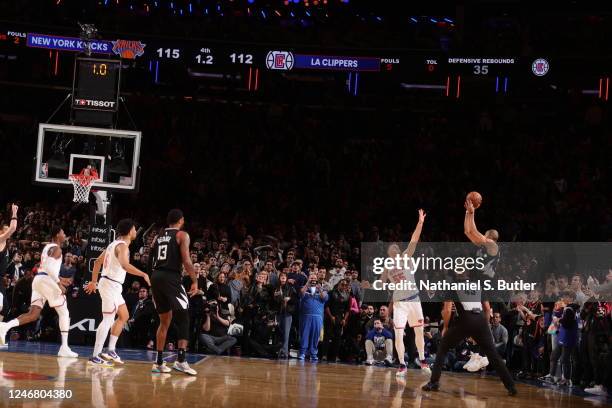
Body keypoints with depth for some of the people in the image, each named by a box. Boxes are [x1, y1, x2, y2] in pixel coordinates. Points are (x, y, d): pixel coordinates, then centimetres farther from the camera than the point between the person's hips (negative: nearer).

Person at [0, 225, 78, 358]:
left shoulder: (47, 247, 23)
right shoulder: (56, 248, -6)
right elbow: (49, 267, -20)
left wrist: (58, 280, 31)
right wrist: (59, 284, -18)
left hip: (37, 279, 8)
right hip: (47, 280, -8)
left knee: (33, 314, 2)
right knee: (64, 313, 1)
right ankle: (64, 348, -4)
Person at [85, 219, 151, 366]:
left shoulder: (114, 244, 14)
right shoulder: (122, 246, -16)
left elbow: (98, 262, 21)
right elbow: (125, 265, -35)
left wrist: (93, 281, 27)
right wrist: (144, 275, -34)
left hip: (113, 286, 10)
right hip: (111, 285, -10)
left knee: (124, 316, 17)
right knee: (108, 320, -10)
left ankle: (111, 350, 17)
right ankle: (95, 356, -10)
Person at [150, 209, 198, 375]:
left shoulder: (158, 237, 18)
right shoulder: (182, 235, 0)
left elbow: (152, 260, 18)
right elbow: (186, 260, -9)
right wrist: (195, 280, -4)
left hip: (156, 277, 6)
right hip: (171, 278, -6)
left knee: (165, 321, 16)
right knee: (183, 319, -1)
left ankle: (159, 362, 14)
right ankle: (181, 360, -13)